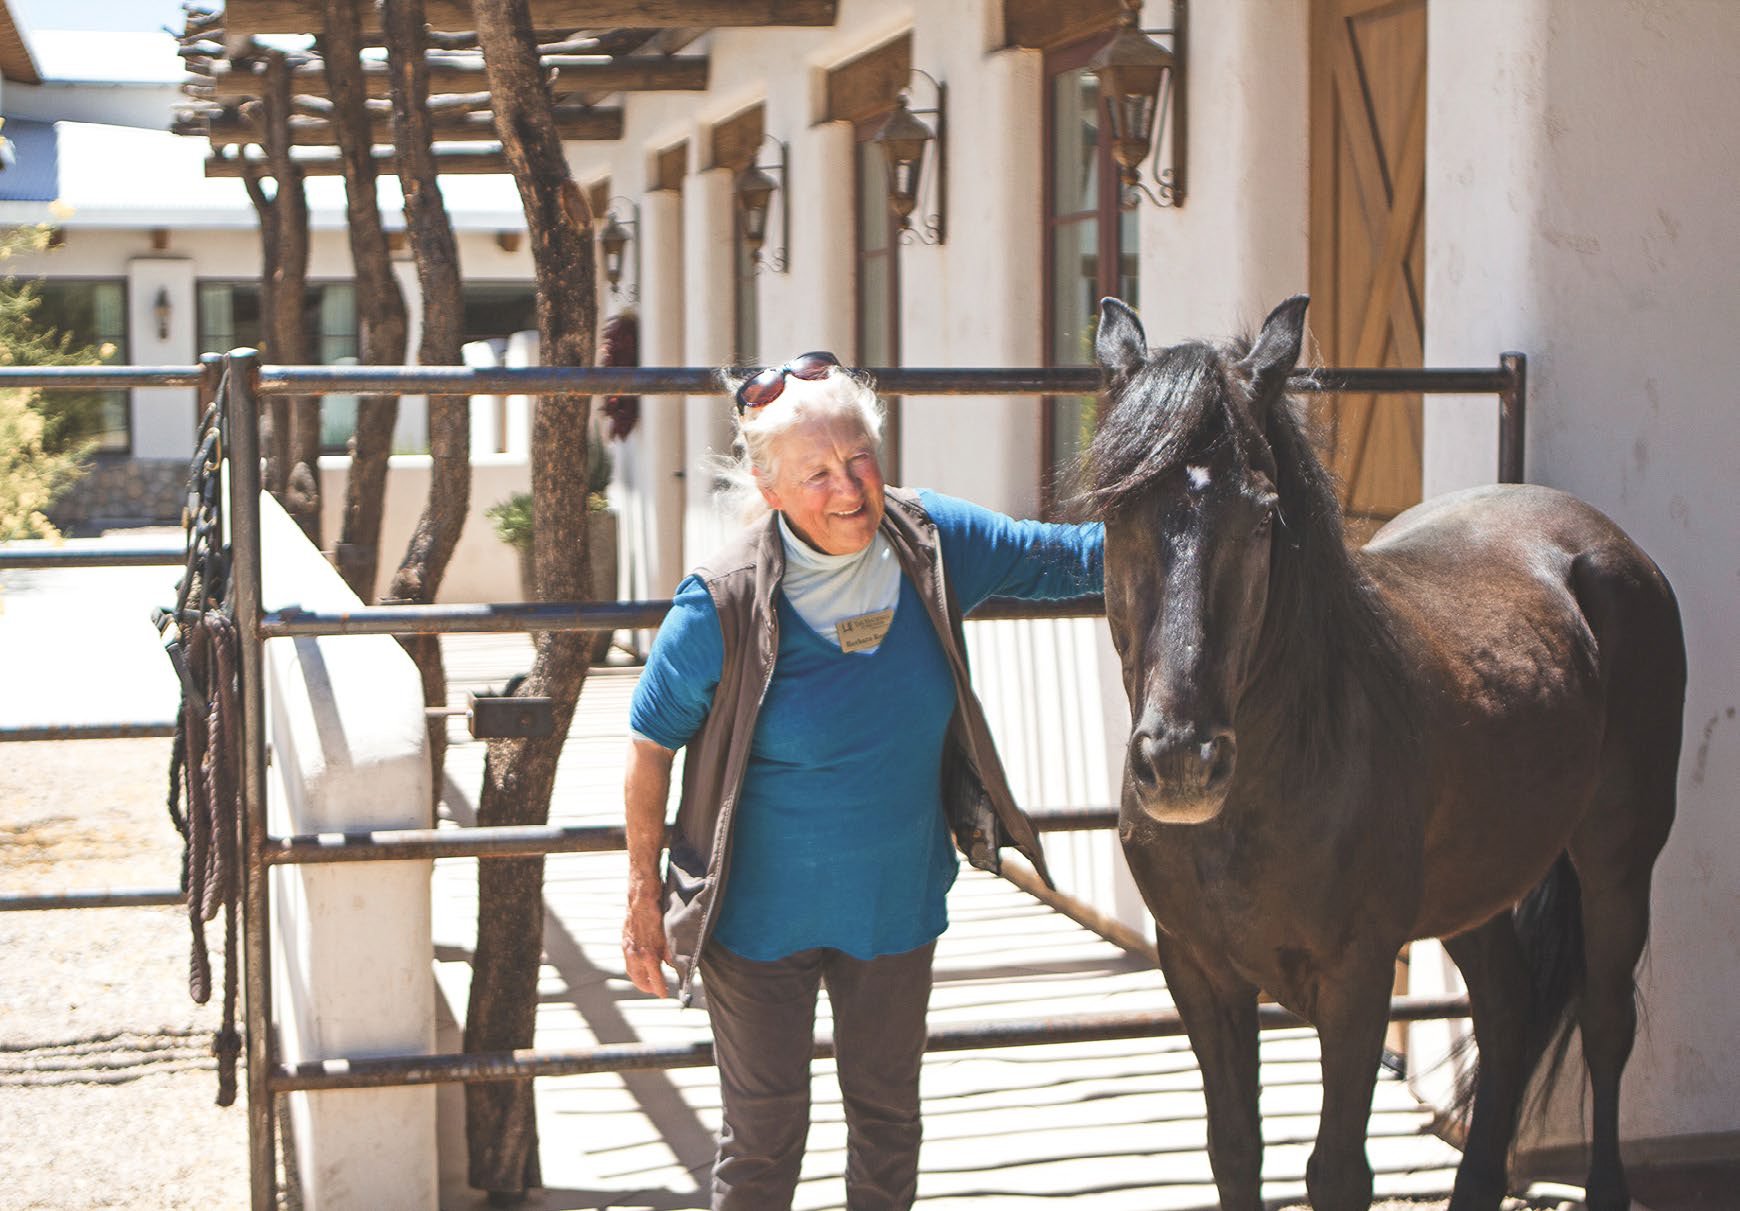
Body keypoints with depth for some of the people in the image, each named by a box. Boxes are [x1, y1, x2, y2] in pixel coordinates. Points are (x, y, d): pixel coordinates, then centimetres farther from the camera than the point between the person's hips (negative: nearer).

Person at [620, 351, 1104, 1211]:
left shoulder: (930, 542, -11)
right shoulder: (723, 606, -22)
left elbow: (1063, 558, 3)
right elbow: (651, 745, -10)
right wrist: (643, 895, -6)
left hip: (898, 900, 4)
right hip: (760, 912, -4)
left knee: (889, 1115, 20)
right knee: (763, 1135, 9)